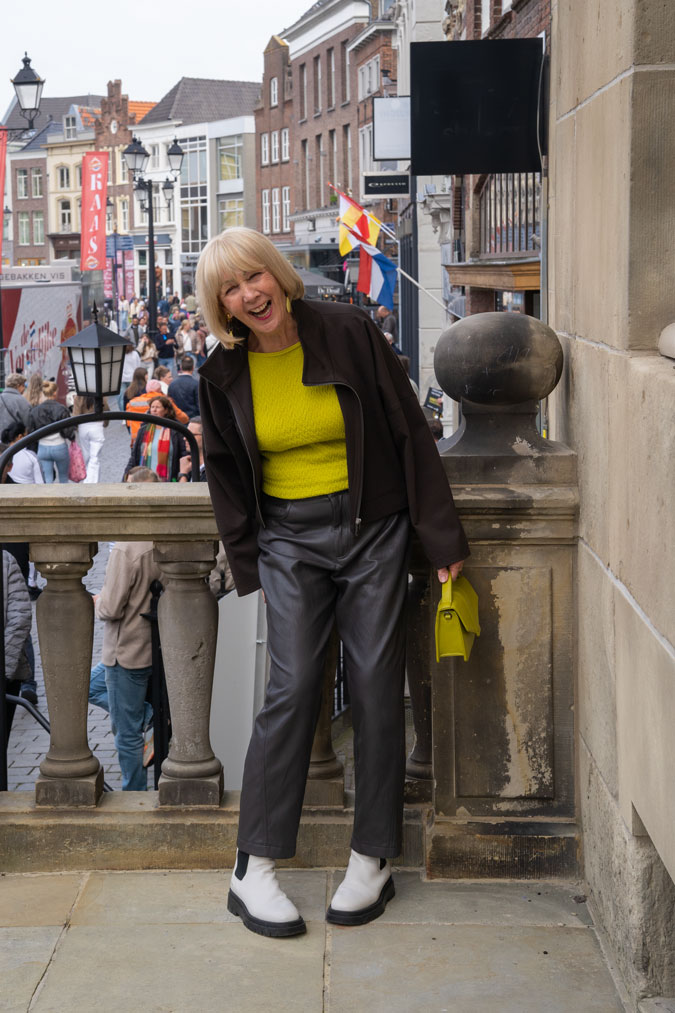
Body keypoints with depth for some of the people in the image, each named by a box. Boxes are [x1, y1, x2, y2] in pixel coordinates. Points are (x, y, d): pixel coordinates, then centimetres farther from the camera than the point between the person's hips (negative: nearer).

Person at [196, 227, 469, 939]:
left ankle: (372, 862, 12)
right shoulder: (224, 375, 0)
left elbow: (409, 433, -3)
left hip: (373, 531, -1)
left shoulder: (349, 333, -7)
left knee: (376, 686, 1)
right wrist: (248, 564, 9)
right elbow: (227, 476, 11)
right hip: (290, 539, 1)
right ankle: (254, 870, -2)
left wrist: (440, 535, -3)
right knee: (292, 688, -8)